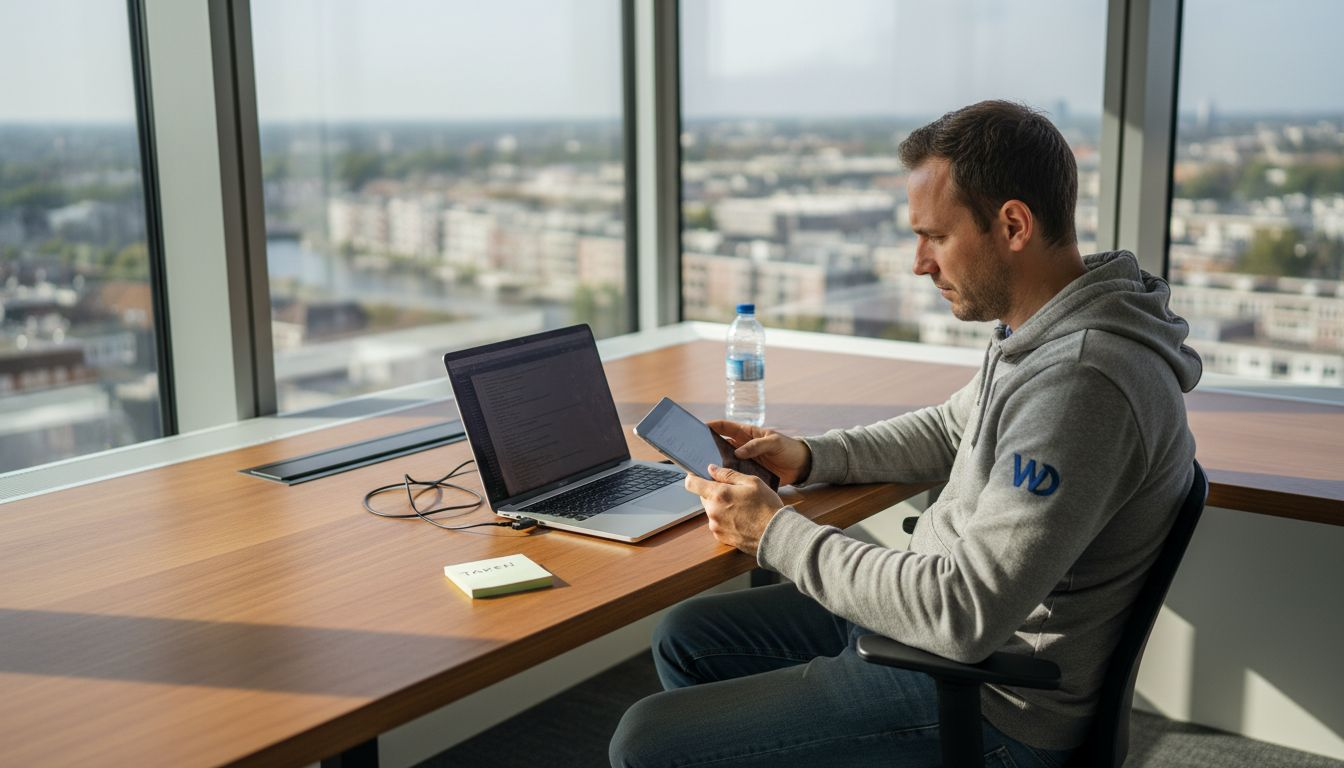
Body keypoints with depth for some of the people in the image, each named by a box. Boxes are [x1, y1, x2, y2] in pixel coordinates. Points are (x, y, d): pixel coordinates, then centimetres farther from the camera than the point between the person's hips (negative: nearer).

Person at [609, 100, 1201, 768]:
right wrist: (810, 457, 6)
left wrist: (776, 533, -21)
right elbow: (949, 430, 22)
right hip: (946, 619, 10)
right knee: (685, 637, 18)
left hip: (987, 711, -10)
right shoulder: (1043, 332, 4)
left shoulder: (1080, 382, -29)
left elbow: (965, 614, -31)